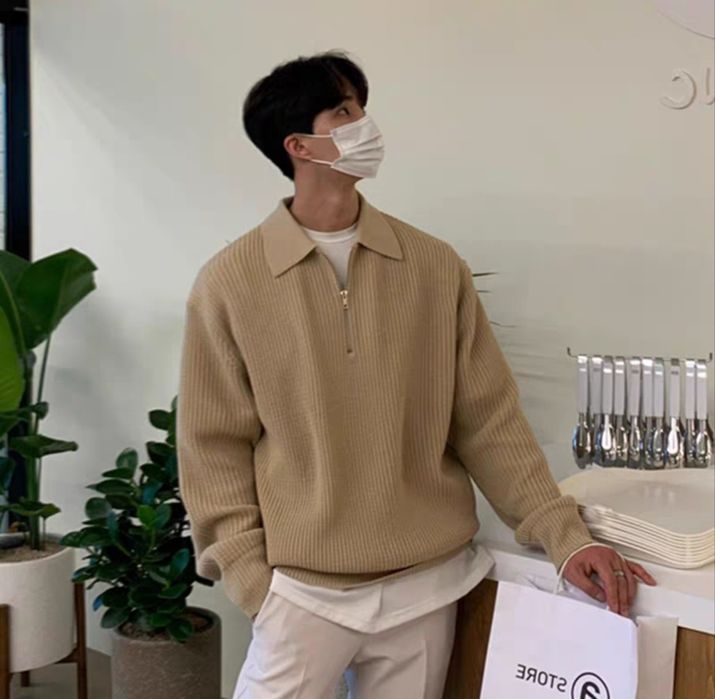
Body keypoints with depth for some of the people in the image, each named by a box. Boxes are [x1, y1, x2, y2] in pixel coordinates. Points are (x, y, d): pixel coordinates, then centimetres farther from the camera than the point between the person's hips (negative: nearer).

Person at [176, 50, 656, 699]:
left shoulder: (436, 267, 1)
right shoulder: (229, 282, -5)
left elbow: (488, 419, 3)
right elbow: (215, 446, -2)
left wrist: (566, 537, -4)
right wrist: (250, 577, -8)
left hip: (431, 586, 2)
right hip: (304, 591, -2)